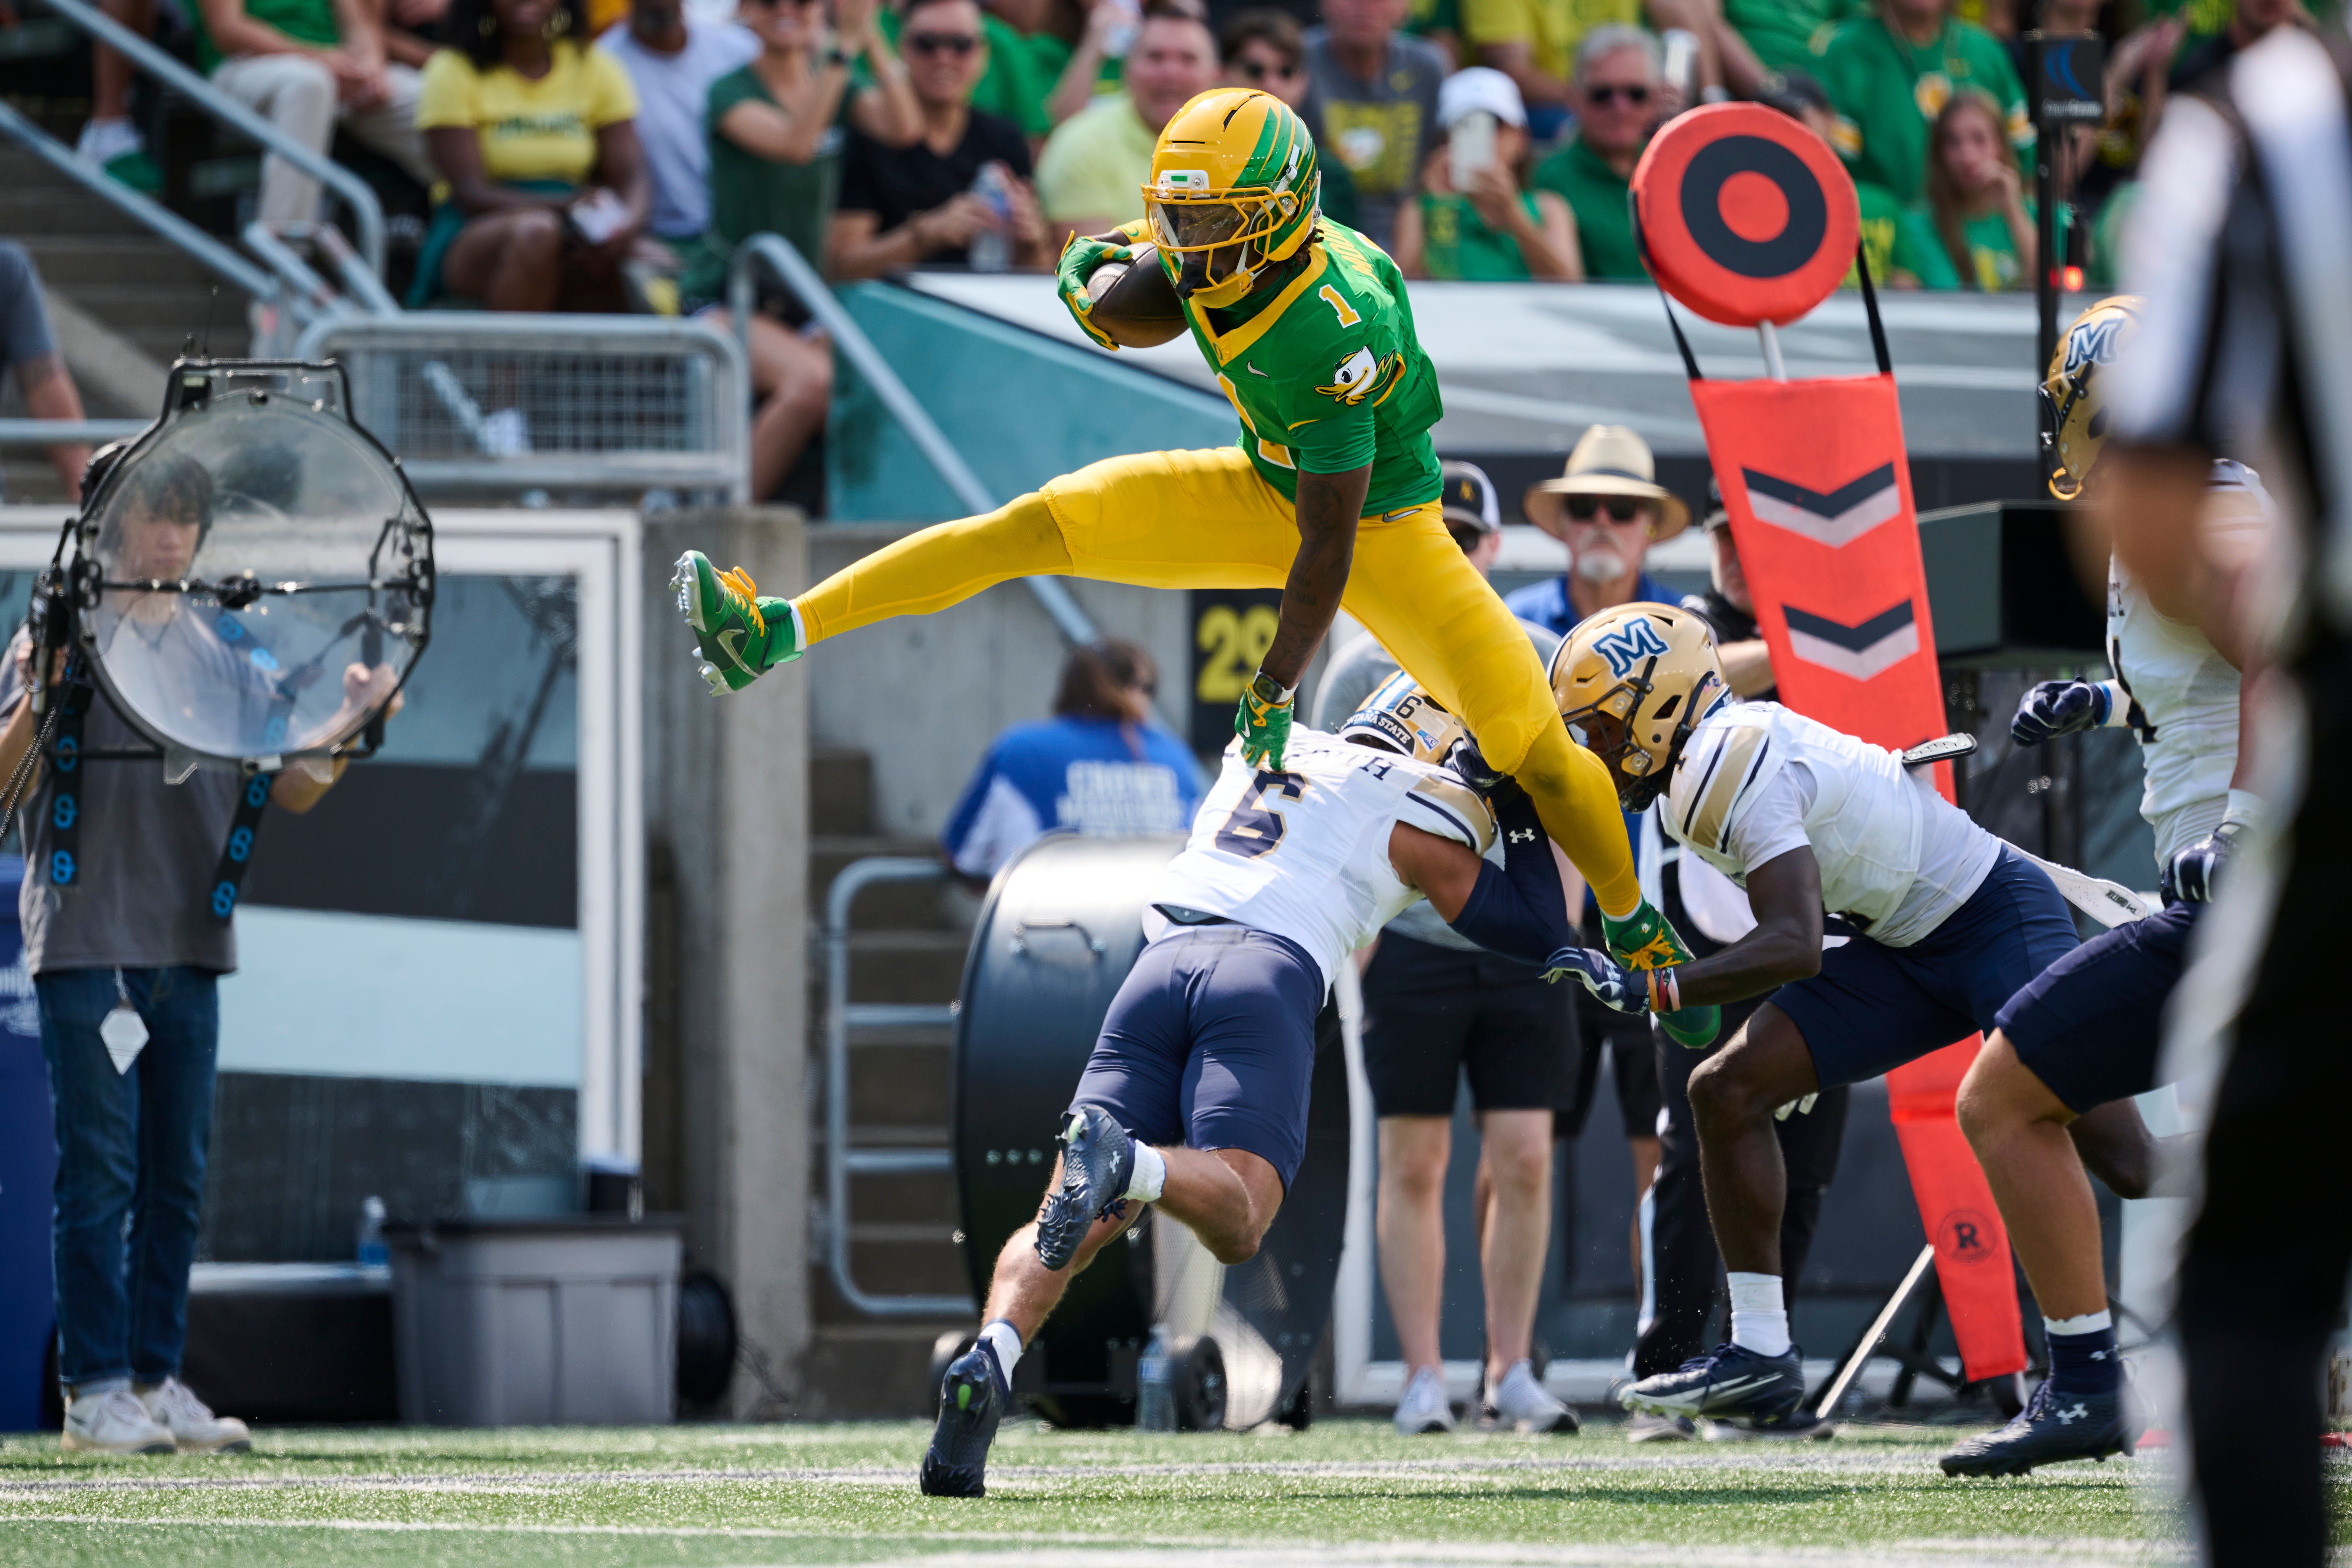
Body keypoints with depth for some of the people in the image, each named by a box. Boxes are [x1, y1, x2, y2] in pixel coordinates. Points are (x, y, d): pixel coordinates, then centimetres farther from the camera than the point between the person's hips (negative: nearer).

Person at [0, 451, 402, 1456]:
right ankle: (94, 1390, -4)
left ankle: (156, 1381, 12)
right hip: (85, 946, -5)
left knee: (176, 1177, 7)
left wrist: (348, 723, -4)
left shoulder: (224, 654, 14)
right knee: (99, 1172, -6)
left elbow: (290, 791, 14)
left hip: (189, 948, 5)